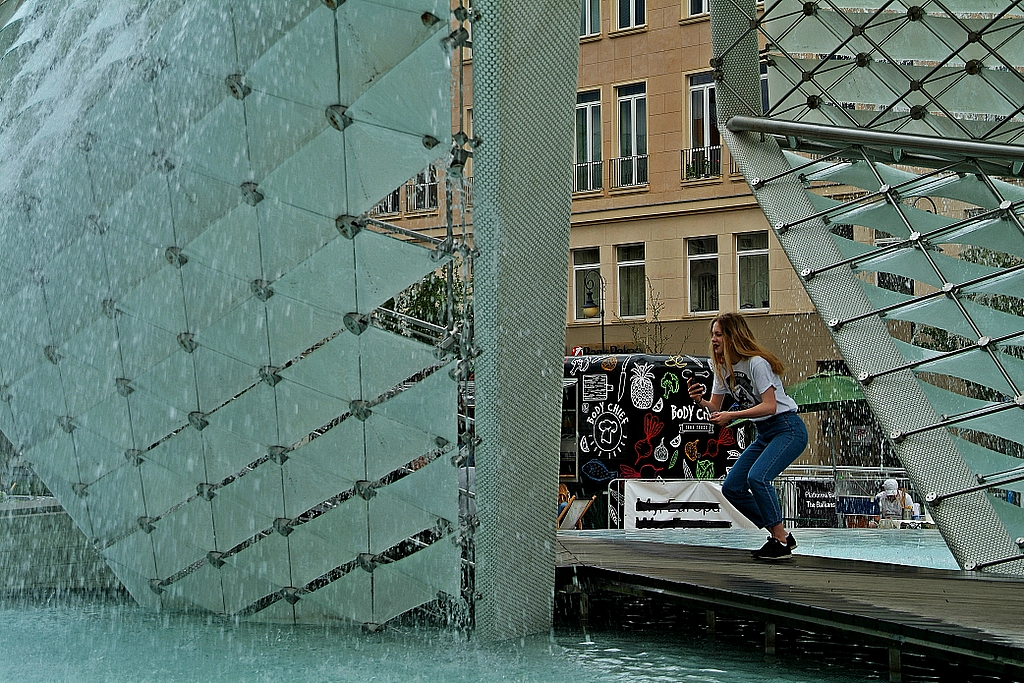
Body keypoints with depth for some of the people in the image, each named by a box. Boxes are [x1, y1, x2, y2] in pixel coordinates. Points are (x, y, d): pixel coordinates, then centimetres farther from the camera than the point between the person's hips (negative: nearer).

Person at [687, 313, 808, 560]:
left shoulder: (756, 363, -18)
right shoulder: (723, 368, 7)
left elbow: (769, 406, -22)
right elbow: (716, 409, 12)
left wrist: (732, 415, -26)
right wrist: (700, 401, -10)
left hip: (788, 430, -9)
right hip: (764, 435, 9)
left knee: (757, 477, -30)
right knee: (732, 488, 1)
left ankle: (780, 541, -17)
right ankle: (779, 536, 8)